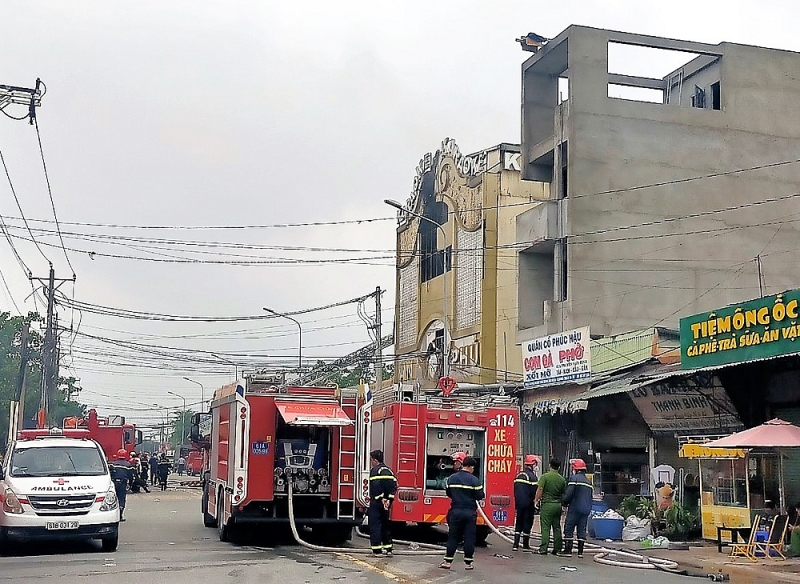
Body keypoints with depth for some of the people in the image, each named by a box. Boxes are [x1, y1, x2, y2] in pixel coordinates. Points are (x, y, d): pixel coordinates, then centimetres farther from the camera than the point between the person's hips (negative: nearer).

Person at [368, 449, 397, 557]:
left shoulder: (374, 470, -8)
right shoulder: (389, 470, 15)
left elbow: (376, 486, -20)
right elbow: (394, 486, 9)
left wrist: (381, 499, -16)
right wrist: (389, 499, 3)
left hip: (376, 502, -7)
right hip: (387, 503, 7)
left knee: (375, 525, -3)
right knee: (386, 525, 15)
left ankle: (377, 550, -6)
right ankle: (388, 549, 16)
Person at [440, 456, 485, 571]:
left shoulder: (451, 478, 2)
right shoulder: (474, 480, -10)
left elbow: (448, 493, 11)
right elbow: (480, 496, -9)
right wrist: (483, 494, 12)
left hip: (455, 511, 3)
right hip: (470, 513, -3)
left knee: (453, 537, 9)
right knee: (469, 538, 5)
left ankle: (448, 561, 8)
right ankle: (468, 563, 8)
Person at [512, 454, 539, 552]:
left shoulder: (519, 475, 11)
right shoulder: (532, 476, -13)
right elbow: (535, 491, -15)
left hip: (519, 503, 6)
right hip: (528, 504, -6)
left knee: (518, 523, 11)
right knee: (527, 523, 1)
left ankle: (516, 545, 8)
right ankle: (525, 545, 4)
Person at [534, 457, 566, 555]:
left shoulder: (545, 476, -8)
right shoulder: (562, 479, 5)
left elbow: (540, 490, -12)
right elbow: (563, 494, 10)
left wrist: (536, 500, -1)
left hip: (547, 504, -4)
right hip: (558, 505, 4)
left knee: (545, 528, -4)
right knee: (557, 528, 11)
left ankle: (543, 549, -7)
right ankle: (557, 549, 14)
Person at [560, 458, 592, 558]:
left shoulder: (574, 478, -7)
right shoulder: (588, 481, 19)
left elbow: (569, 493, -15)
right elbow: (590, 497, 21)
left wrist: (564, 502, -2)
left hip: (575, 508, -7)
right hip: (586, 509, 7)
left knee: (569, 529, -3)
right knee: (582, 530, 8)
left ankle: (568, 550, -6)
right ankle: (580, 551, 7)